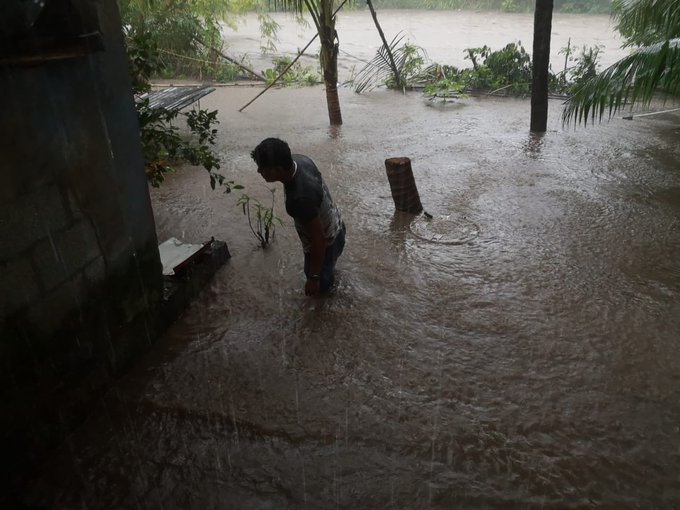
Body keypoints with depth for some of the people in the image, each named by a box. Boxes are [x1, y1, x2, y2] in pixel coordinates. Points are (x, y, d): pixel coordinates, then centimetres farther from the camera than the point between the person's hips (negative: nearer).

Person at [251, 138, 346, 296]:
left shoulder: (301, 198, -43)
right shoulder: (298, 159, -18)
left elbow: (318, 240, -33)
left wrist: (314, 277, -22)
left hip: (327, 242, -8)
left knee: (321, 280, 23)